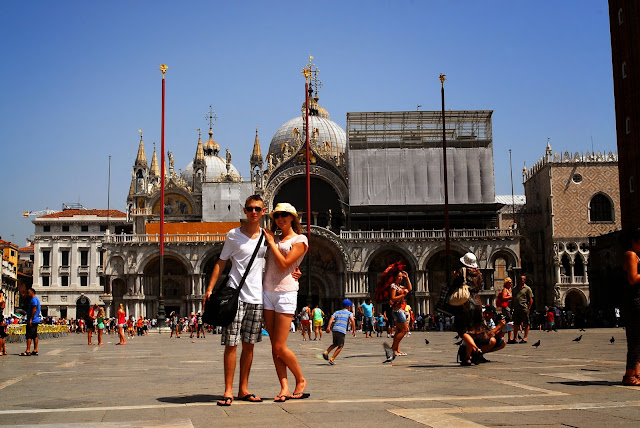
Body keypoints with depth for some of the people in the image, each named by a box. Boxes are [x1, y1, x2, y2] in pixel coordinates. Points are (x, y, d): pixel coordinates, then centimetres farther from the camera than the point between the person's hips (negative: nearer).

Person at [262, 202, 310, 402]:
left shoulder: (300, 241, 0)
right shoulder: (273, 238, 18)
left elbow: (283, 264, -11)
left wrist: (271, 241, -3)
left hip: (286, 292, -6)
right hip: (267, 291, 6)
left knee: (280, 347, -8)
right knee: (274, 346, 2)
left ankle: (301, 380, 12)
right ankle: (284, 388, 5)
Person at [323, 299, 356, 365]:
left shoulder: (337, 312, 20)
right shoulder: (349, 313, 11)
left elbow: (331, 318, 3)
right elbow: (352, 320, -9)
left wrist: (328, 327, -8)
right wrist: (354, 330, -7)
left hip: (334, 329, 5)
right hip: (342, 331, -5)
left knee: (335, 344, 23)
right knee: (340, 346, 8)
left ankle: (326, 352, 1)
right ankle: (332, 359, -1)